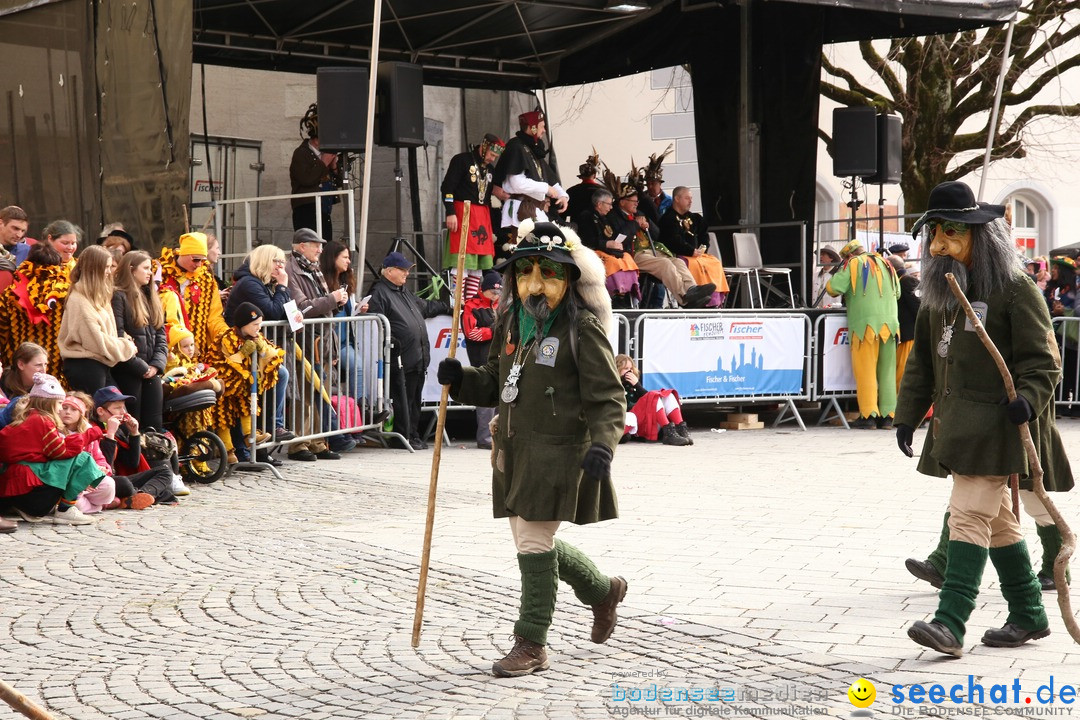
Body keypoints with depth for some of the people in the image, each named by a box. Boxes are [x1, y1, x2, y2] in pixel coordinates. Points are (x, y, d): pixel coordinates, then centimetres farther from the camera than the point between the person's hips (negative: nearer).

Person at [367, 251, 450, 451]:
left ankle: (414, 435, 20)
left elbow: (426, 307, 37)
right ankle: (404, 436, -1)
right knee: (403, 400, -6)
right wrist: (392, 343, -25)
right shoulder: (379, 293, -9)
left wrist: (449, 306, 40)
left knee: (415, 399, 13)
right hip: (401, 359, -10)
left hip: (418, 357, 10)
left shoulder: (405, 292, 23)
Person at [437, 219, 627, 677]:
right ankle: (603, 591, 41)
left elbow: (607, 397, -13)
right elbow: (495, 384, 18)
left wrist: (602, 444, -28)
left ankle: (531, 644, 9)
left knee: (534, 542, -6)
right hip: (515, 450, 8)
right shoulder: (512, 322, 10)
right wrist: (460, 380, -1)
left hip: (559, 452, -8)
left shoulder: (582, 329, -11)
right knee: (533, 542, 16)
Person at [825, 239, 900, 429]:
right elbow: (897, 293, 25)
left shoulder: (853, 264, 2)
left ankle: (869, 415, -9)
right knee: (887, 370, 8)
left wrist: (843, 293, 13)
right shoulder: (885, 264, 20)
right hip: (889, 323, 5)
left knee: (865, 370, -3)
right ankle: (888, 415, 8)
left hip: (865, 323, -5)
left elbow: (833, 287, -7)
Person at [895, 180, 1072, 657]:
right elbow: (922, 360, 20)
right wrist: (907, 415, 15)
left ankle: (951, 622, -18)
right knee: (996, 521, 14)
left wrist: (1028, 399, -25)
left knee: (970, 515, -14)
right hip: (955, 422, 8)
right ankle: (1029, 616, 24)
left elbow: (1043, 359, -9)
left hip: (996, 422, -8)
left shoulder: (1013, 289, -8)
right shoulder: (938, 293, 14)